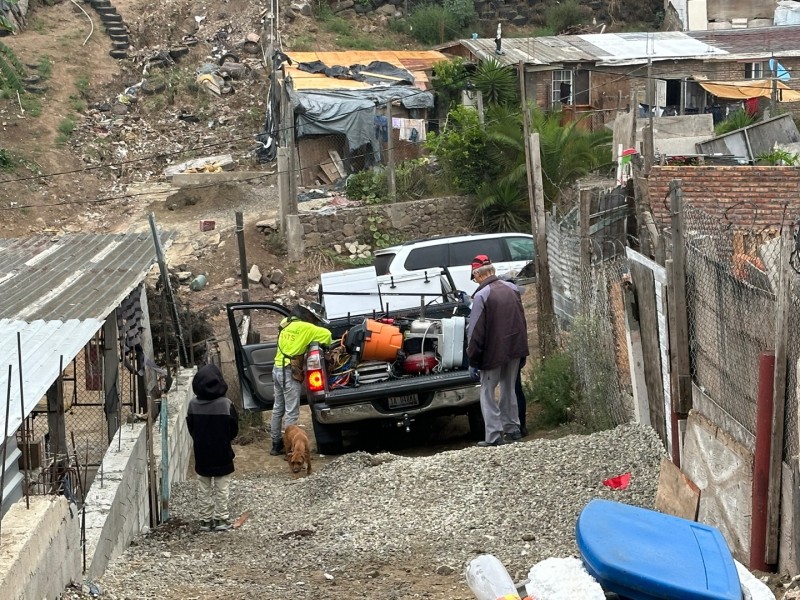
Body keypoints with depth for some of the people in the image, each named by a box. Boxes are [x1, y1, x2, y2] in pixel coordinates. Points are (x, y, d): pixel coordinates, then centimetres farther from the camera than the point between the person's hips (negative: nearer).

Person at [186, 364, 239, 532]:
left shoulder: (193, 404, -10)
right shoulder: (226, 404, -16)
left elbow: (190, 429, 0)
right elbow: (234, 429, -5)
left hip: (201, 454, 2)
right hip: (222, 455, -2)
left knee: (204, 489, 13)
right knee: (221, 489, 9)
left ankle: (205, 520, 16)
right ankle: (221, 519, 12)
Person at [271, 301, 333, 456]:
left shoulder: (287, 324, 12)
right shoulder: (304, 327, -13)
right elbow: (326, 334, -12)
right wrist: (328, 345, 7)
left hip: (278, 369, 9)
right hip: (289, 373, -9)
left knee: (278, 409, 16)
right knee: (292, 413, -4)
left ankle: (276, 444, 23)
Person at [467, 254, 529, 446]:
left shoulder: (481, 296, -16)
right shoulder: (512, 289, 5)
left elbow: (476, 331, -14)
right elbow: (522, 320, 13)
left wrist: (473, 360, -7)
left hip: (494, 351, -6)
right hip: (515, 349, 6)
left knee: (488, 391, 3)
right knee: (508, 389, 20)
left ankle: (494, 436, -2)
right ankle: (512, 429, 24)